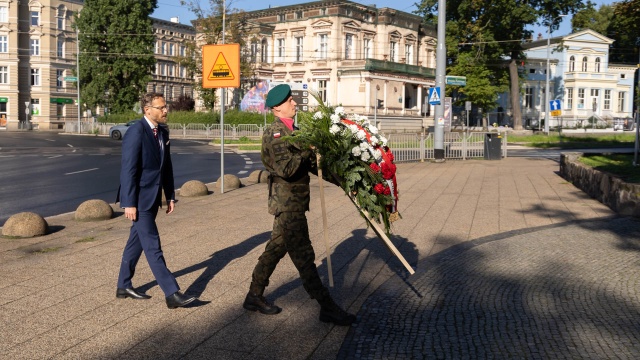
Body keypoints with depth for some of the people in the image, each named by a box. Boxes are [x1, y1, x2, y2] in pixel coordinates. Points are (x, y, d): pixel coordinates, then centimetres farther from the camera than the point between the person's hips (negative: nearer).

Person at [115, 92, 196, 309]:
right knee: (153, 247, -6)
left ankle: (124, 287, 29)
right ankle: (172, 294, -6)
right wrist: (129, 203, -20)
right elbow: (128, 170, -19)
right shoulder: (136, 132, -16)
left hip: (153, 198, 8)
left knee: (136, 242, 16)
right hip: (139, 199, -8)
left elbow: (167, 167, 15)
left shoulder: (163, 133, 10)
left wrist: (170, 196, 13)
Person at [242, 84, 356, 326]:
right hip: (287, 203, -10)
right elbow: (286, 168, -26)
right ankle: (327, 308, 2)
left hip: (293, 203, 10)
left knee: (276, 249, 17)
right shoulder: (274, 133, -14)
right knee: (303, 256, -4)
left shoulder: (292, 131, 14)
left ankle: (254, 296, 30)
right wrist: (307, 150, -19)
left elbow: (309, 164, 17)